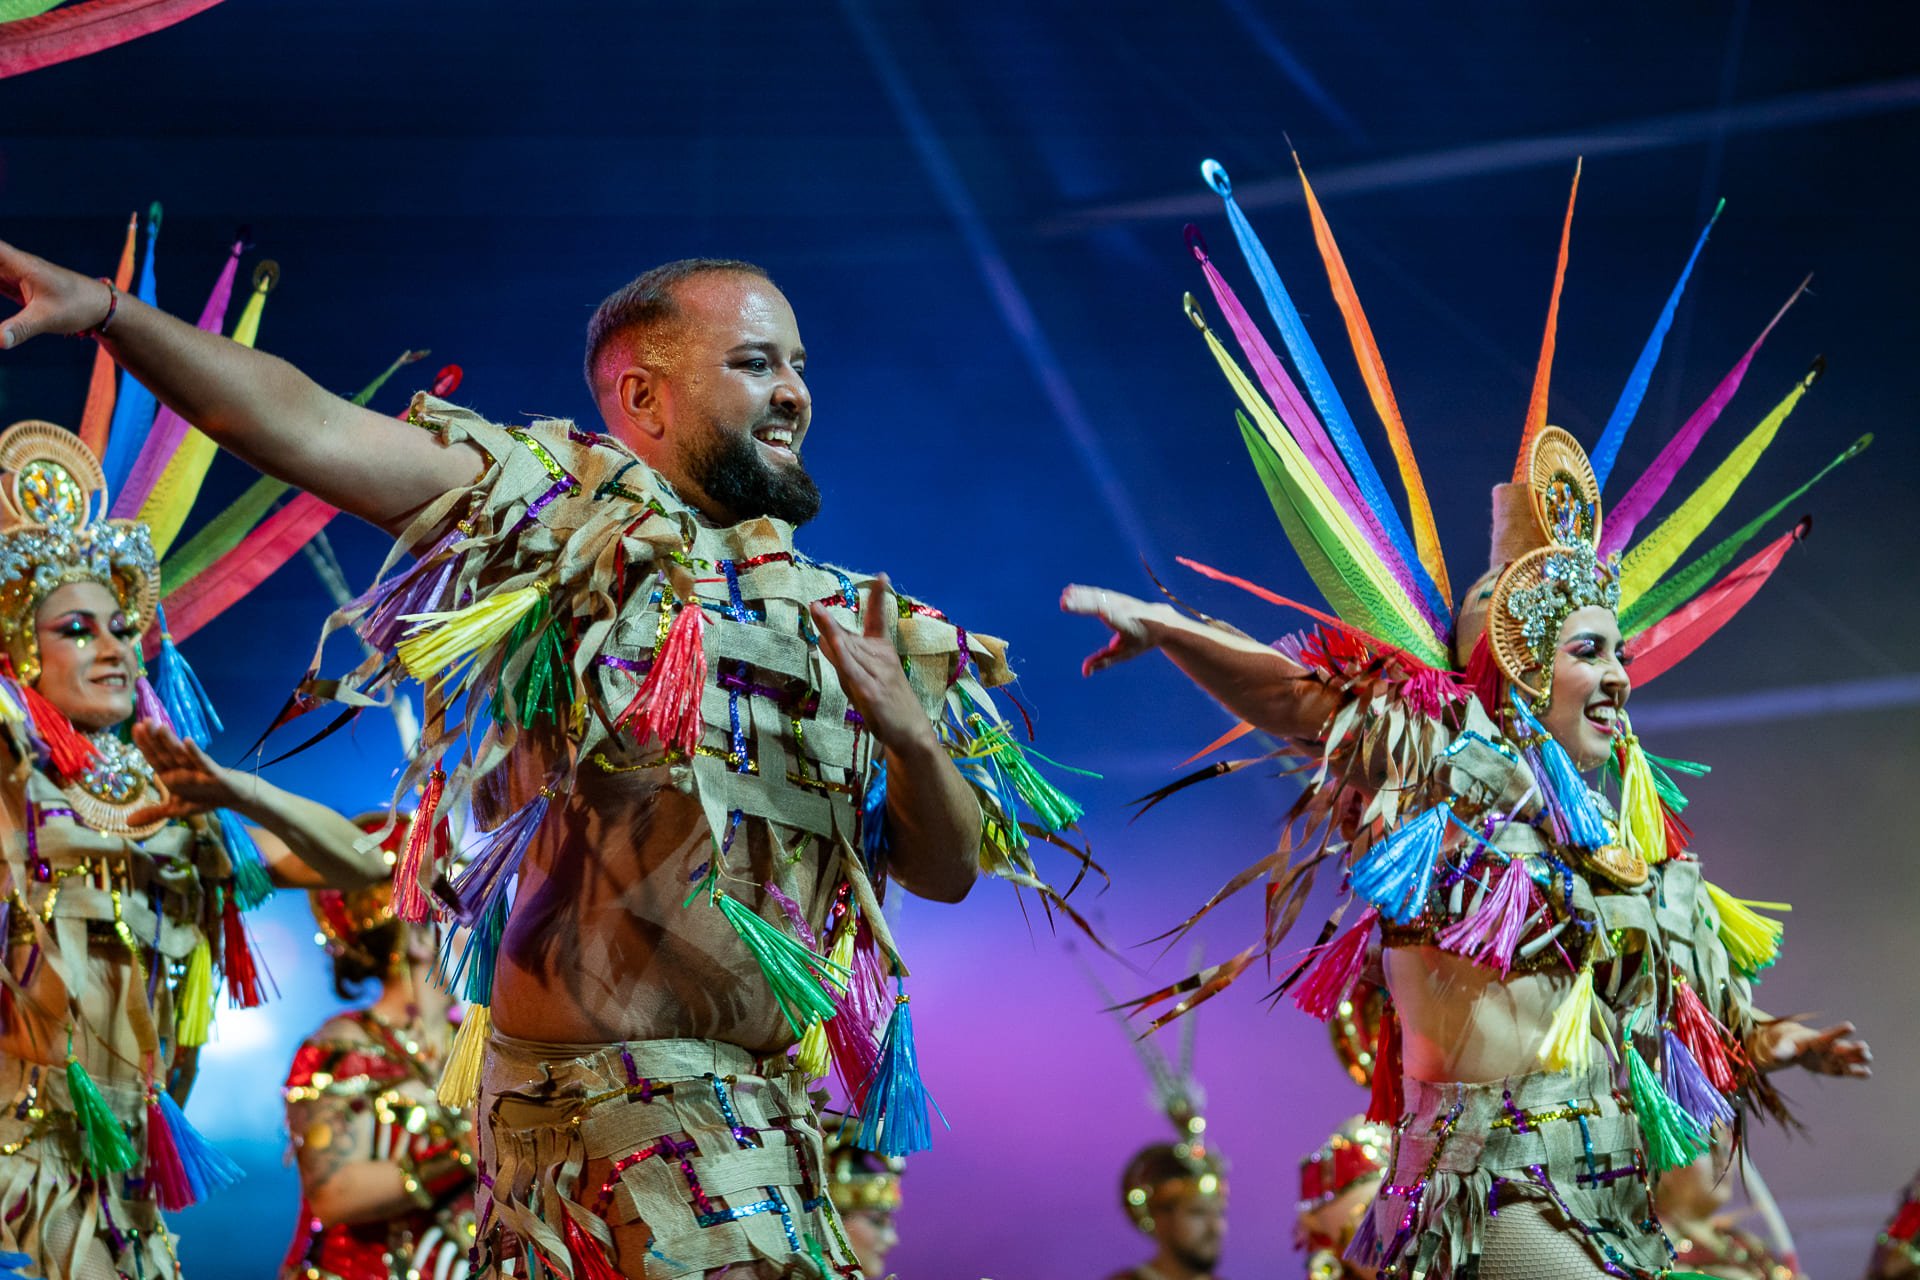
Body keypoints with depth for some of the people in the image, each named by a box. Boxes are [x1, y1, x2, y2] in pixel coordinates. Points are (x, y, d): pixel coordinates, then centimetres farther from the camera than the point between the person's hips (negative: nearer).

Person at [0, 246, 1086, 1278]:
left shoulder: (846, 619, 16)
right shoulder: (570, 509, 2)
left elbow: (948, 872, 12)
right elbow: (311, 429, -9)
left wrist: (911, 735, -8)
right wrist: (108, 310, -21)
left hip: (782, 1108, 6)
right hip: (619, 1087, -6)